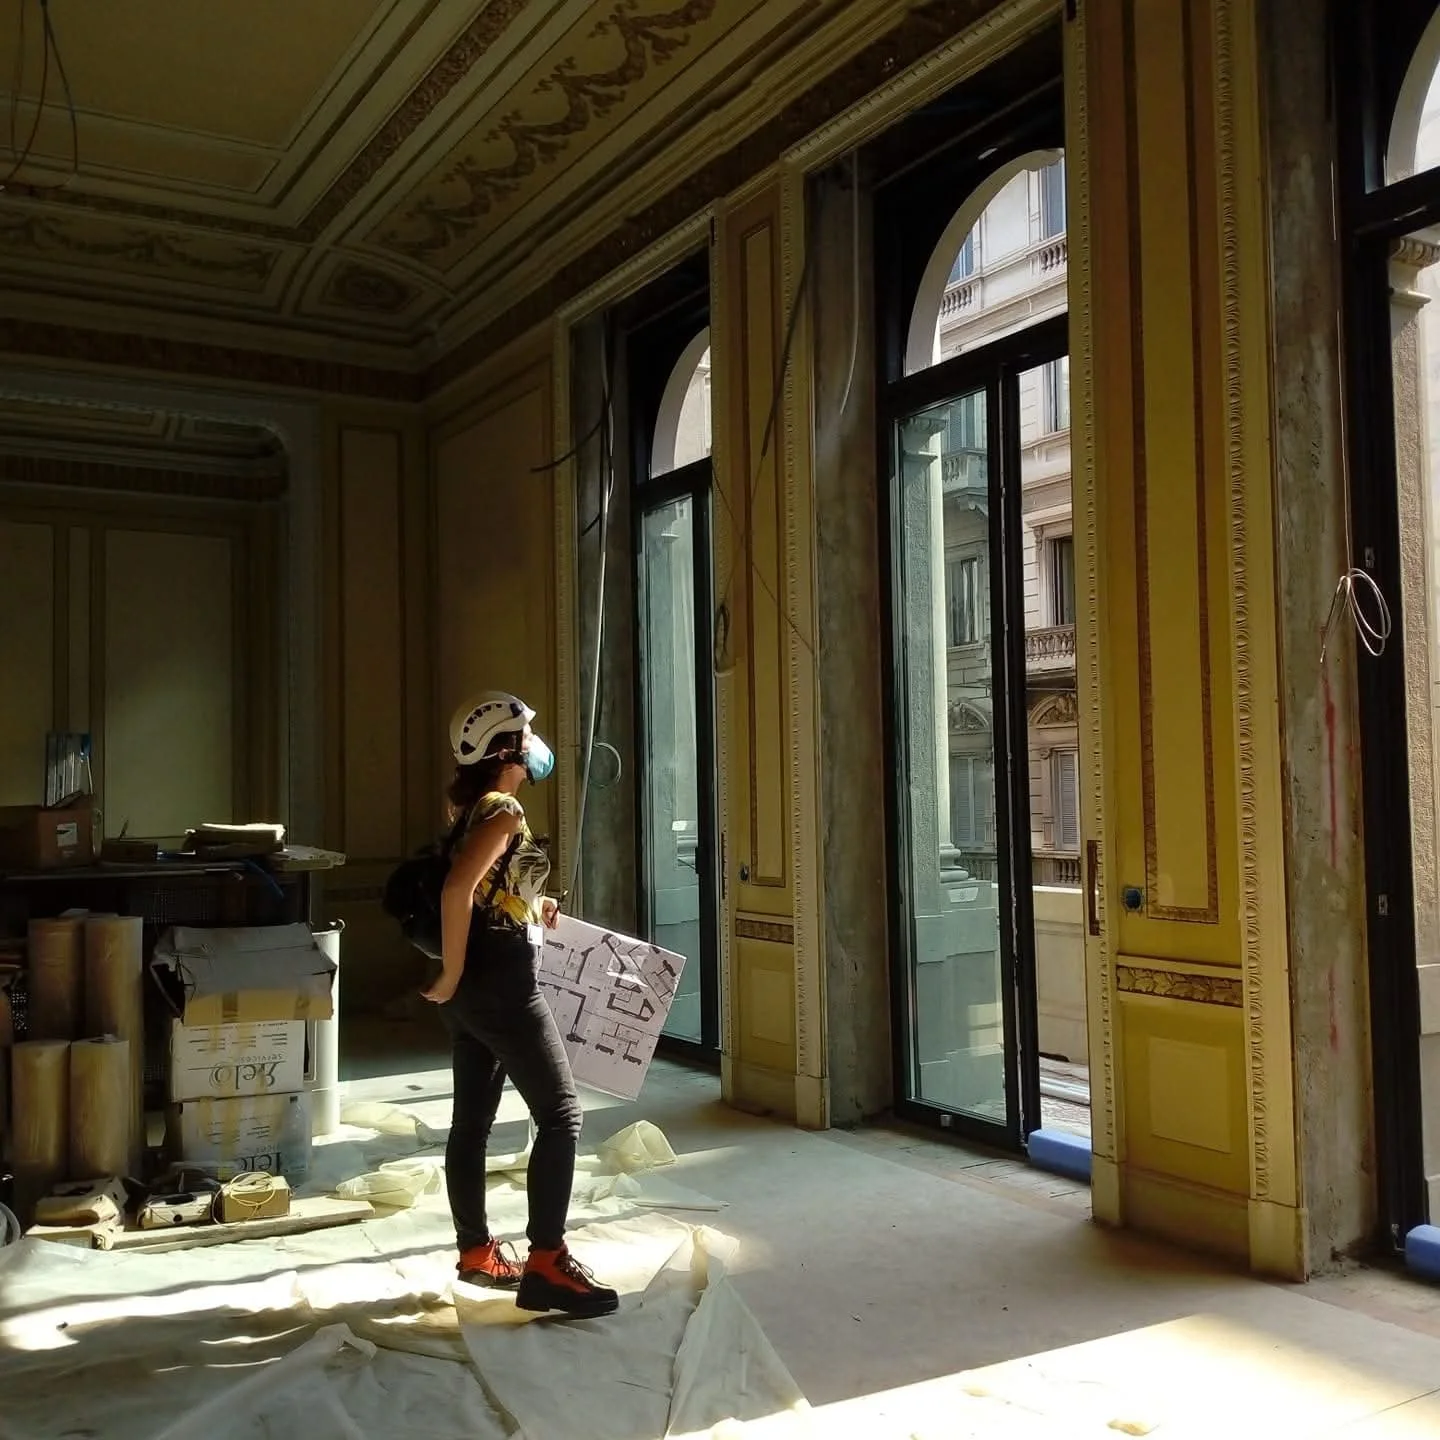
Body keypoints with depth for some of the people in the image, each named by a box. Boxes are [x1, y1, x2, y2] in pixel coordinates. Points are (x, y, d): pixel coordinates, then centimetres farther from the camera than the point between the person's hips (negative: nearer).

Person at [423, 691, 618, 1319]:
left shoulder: (472, 807, 13)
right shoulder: (503, 810, -16)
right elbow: (455, 890, -29)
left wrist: (528, 904, 21)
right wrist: (451, 974, -22)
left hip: (474, 986, 10)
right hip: (502, 982, -10)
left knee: (472, 1119, 14)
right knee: (560, 1114, -6)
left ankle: (476, 1253, 24)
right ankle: (545, 1264, -5)